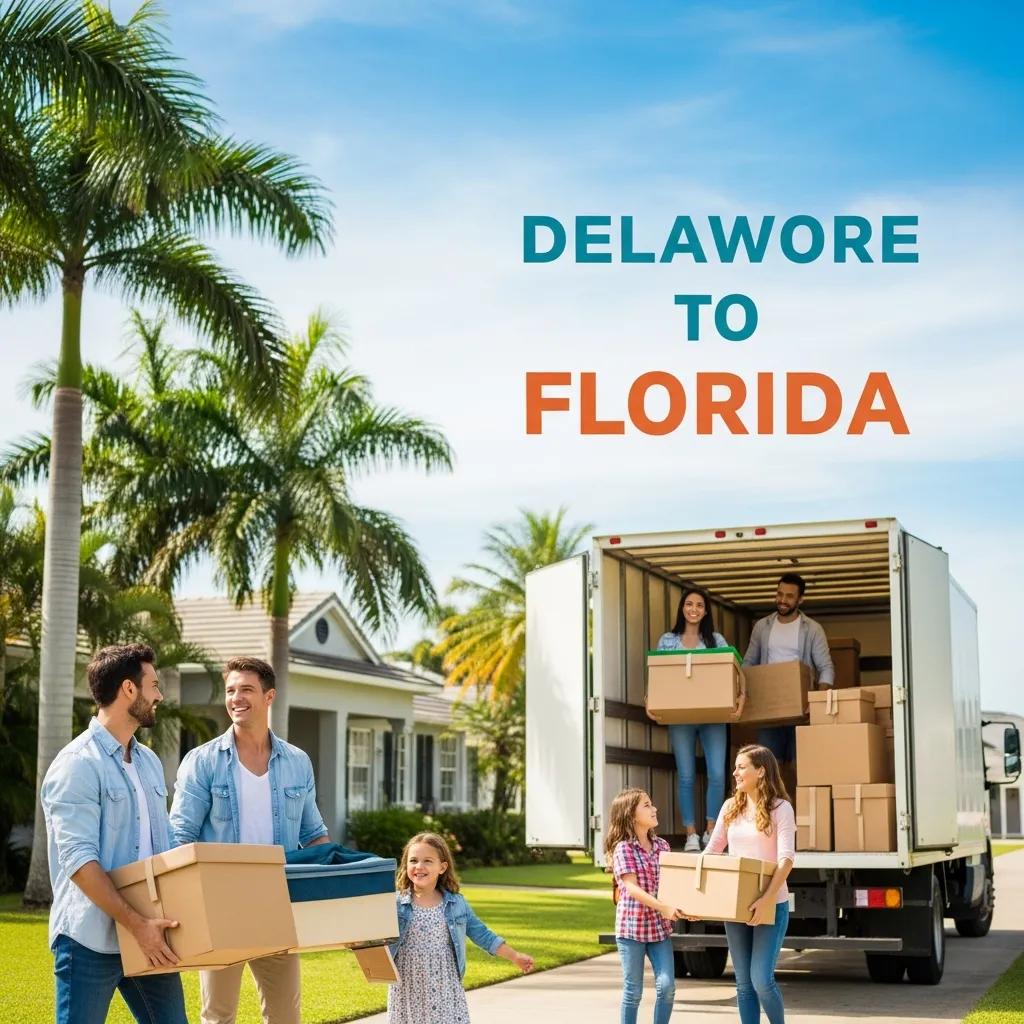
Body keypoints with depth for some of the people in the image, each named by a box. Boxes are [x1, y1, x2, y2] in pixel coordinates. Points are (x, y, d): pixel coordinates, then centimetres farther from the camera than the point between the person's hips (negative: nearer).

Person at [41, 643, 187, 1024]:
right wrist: (136, 923, -22)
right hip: (90, 939, -7)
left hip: (147, 936, 8)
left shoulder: (148, 761, 14)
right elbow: (77, 859, -19)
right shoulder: (77, 764, -12)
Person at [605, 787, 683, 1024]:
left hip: (660, 927, 5)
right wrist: (663, 907, -28)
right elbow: (632, 887, -16)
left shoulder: (661, 846, 9)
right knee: (633, 991, 2)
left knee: (666, 986, -3)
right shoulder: (623, 848, -8)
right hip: (632, 927, -5)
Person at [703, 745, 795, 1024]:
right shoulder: (730, 807, 8)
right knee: (744, 982, 7)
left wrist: (767, 898, -28)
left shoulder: (780, 808, -7)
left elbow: (786, 859, -16)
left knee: (762, 979, -10)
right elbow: (712, 851, 12)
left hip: (771, 905, -5)